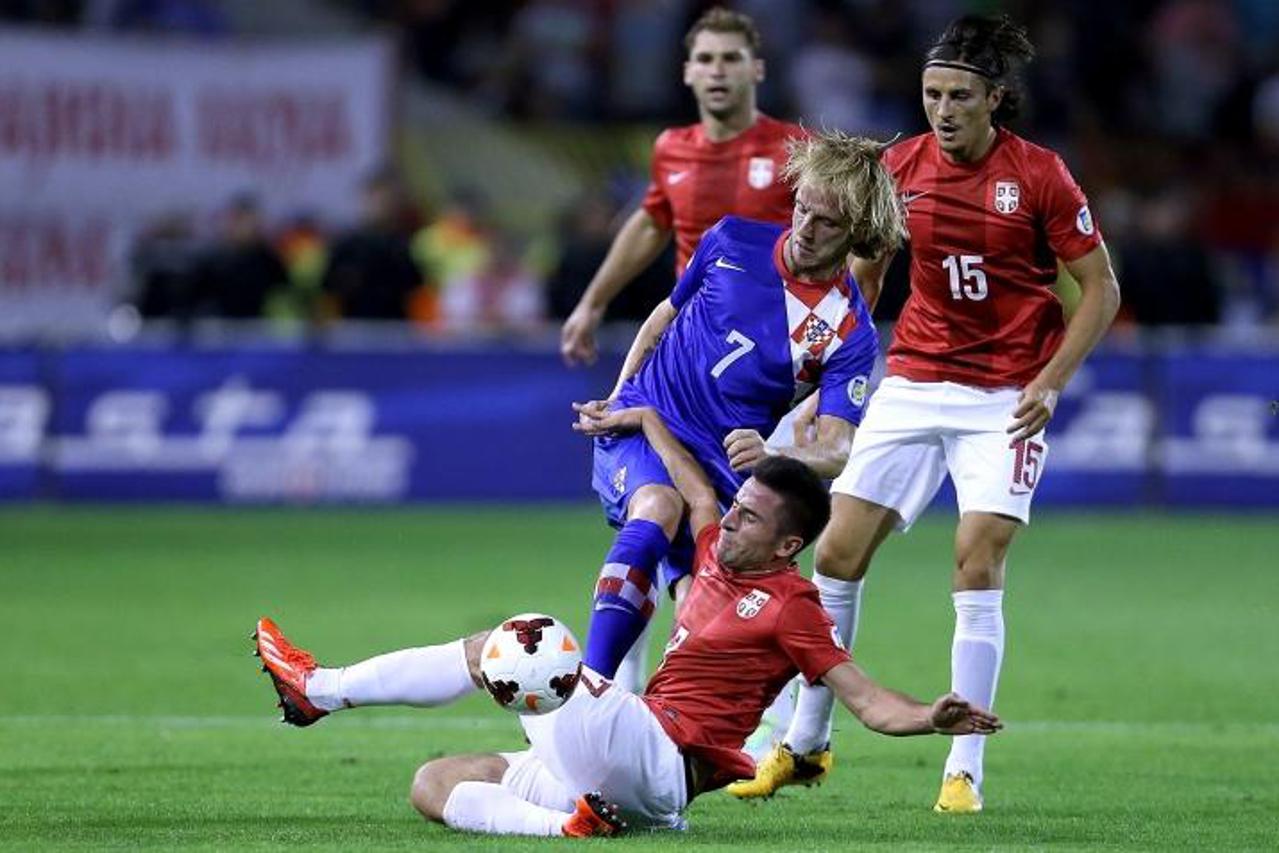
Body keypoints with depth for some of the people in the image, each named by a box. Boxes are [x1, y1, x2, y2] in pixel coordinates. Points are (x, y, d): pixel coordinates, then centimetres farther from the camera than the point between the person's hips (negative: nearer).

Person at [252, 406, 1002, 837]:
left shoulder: (790, 606, -7)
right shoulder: (719, 557, 16)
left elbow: (869, 702, -12)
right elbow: (693, 487, 35)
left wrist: (932, 719, -30)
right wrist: (641, 419, 45)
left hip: (656, 759, -10)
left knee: (497, 647, -5)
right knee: (435, 783, 7)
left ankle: (321, 689, -2)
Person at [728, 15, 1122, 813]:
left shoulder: (1040, 175, -10)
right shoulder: (901, 167, 0)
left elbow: (1101, 288, -5)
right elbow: (864, 270, 15)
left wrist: (1050, 383, -15)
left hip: (1006, 398, -4)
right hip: (913, 382, 4)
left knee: (979, 563, -14)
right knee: (838, 550, -1)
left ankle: (964, 771, -6)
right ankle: (806, 743, 14)